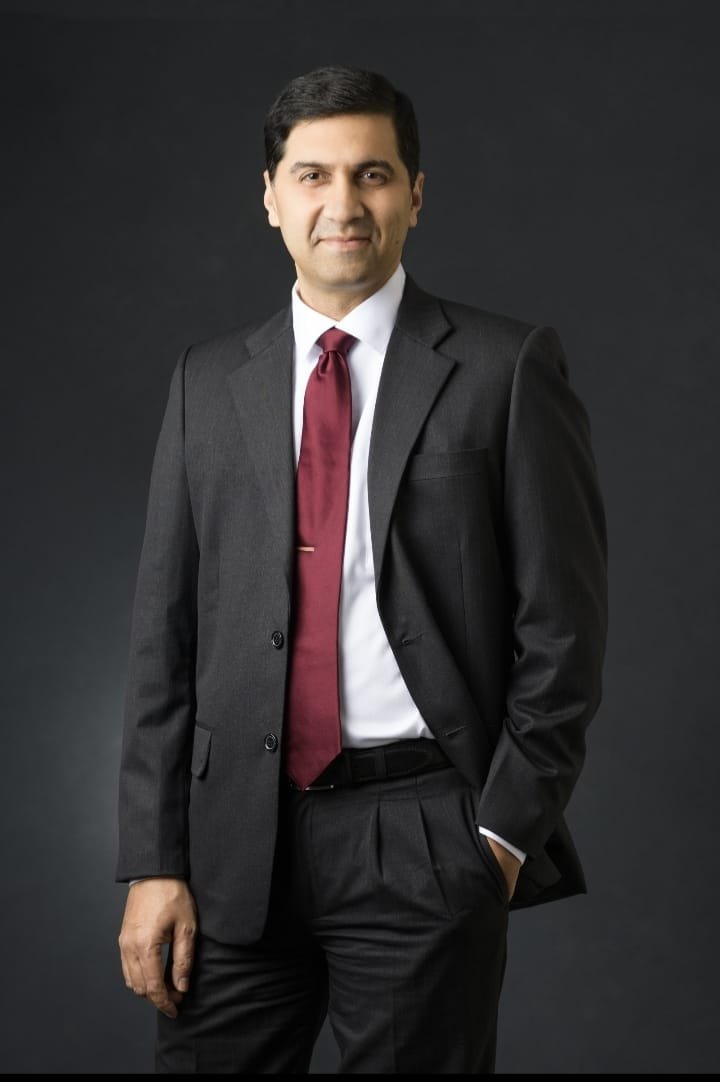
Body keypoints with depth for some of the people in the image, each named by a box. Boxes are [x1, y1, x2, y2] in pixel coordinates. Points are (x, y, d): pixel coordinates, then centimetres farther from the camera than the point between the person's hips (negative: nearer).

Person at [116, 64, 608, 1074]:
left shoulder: (506, 367, -1)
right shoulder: (209, 381, 9)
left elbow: (564, 619, -3)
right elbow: (165, 628, 7)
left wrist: (507, 829, -7)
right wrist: (155, 860, 1)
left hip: (427, 840, -3)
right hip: (240, 839, 3)